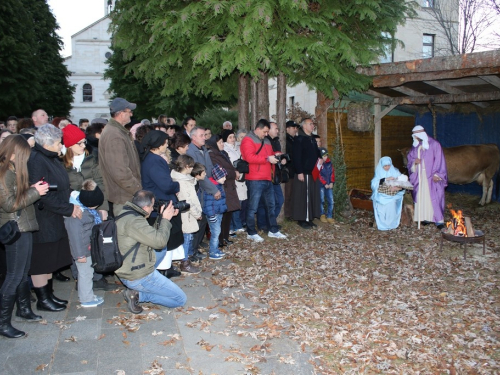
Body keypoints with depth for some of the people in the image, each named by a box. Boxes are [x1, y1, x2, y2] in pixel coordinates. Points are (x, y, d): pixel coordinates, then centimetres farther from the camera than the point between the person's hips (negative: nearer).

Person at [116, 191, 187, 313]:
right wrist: (166, 219, -12)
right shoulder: (133, 221, -25)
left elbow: (152, 234, 14)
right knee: (181, 299, -2)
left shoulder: (126, 213, 6)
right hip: (137, 278, -10)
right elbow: (160, 241, -25)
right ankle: (138, 295, -6)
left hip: (127, 270, 10)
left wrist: (162, 218, 5)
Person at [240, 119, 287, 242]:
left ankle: (273, 230, 24)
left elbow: (270, 154, 33)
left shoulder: (266, 141, 20)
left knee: (271, 205, 14)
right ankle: (251, 233, 7)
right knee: (253, 207, -3)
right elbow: (249, 157, -20)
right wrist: (268, 158, -20)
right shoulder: (248, 140, -7)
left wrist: (275, 156, 9)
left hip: (267, 179, 9)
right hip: (255, 180, -9)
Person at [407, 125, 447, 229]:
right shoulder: (415, 146, 12)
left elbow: (439, 160, -7)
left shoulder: (434, 144, -4)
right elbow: (410, 158, 16)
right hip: (419, 176, 5)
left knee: (434, 197, -8)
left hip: (431, 176, -5)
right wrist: (414, 162, -8)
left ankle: (439, 220, -6)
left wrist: (436, 174, -14)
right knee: (422, 196, 3)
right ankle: (426, 217, 11)